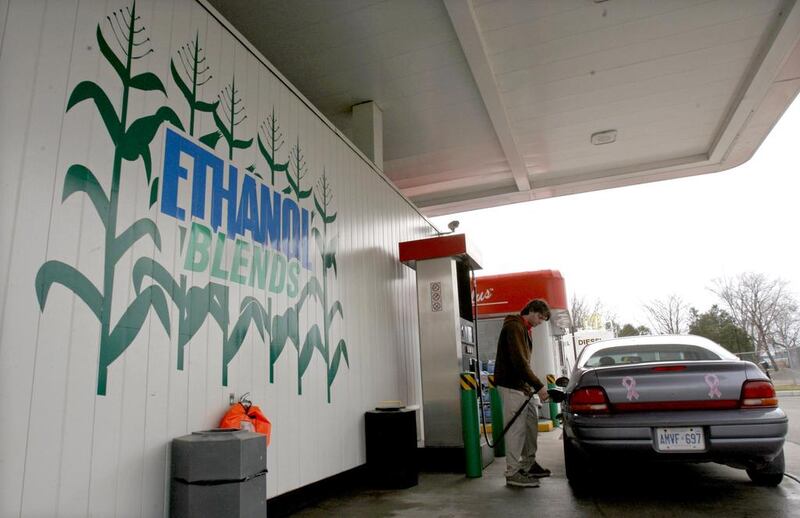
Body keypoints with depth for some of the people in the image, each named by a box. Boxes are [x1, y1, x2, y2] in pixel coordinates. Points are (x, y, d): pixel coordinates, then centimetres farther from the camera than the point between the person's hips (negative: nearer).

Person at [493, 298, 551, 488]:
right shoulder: (514, 326, -14)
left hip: (522, 385, 10)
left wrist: (533, 385, 11)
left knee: (532, 422, 14)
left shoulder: (525, 329, 19)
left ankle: (528, 464, 26)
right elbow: (519, 361, -23)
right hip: (511, 386, -10)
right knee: (516, 428, -7)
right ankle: (513, 473, 0)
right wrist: (539, 386, -22)